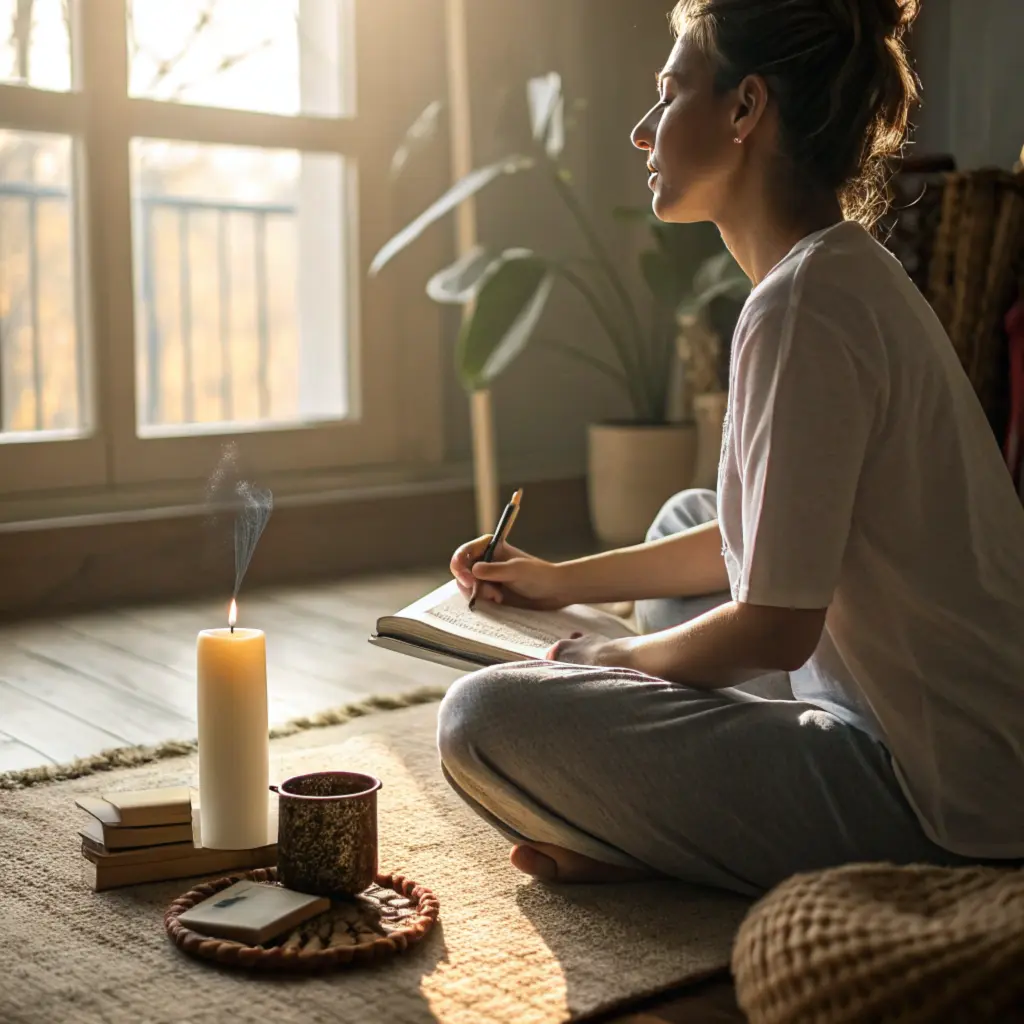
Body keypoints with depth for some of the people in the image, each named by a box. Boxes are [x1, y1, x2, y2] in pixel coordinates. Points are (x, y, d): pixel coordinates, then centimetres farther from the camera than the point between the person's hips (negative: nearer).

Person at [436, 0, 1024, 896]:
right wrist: (567, 580, 22)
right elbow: (762, 542, 20)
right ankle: (661, 818, 16)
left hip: (938, 808, -10)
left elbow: (776, 625, -20)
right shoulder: (852, 274, 11)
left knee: (484, 720, -20)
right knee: (686, 517, 29)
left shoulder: (804, 304, -21)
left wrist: (612, 658, -1)